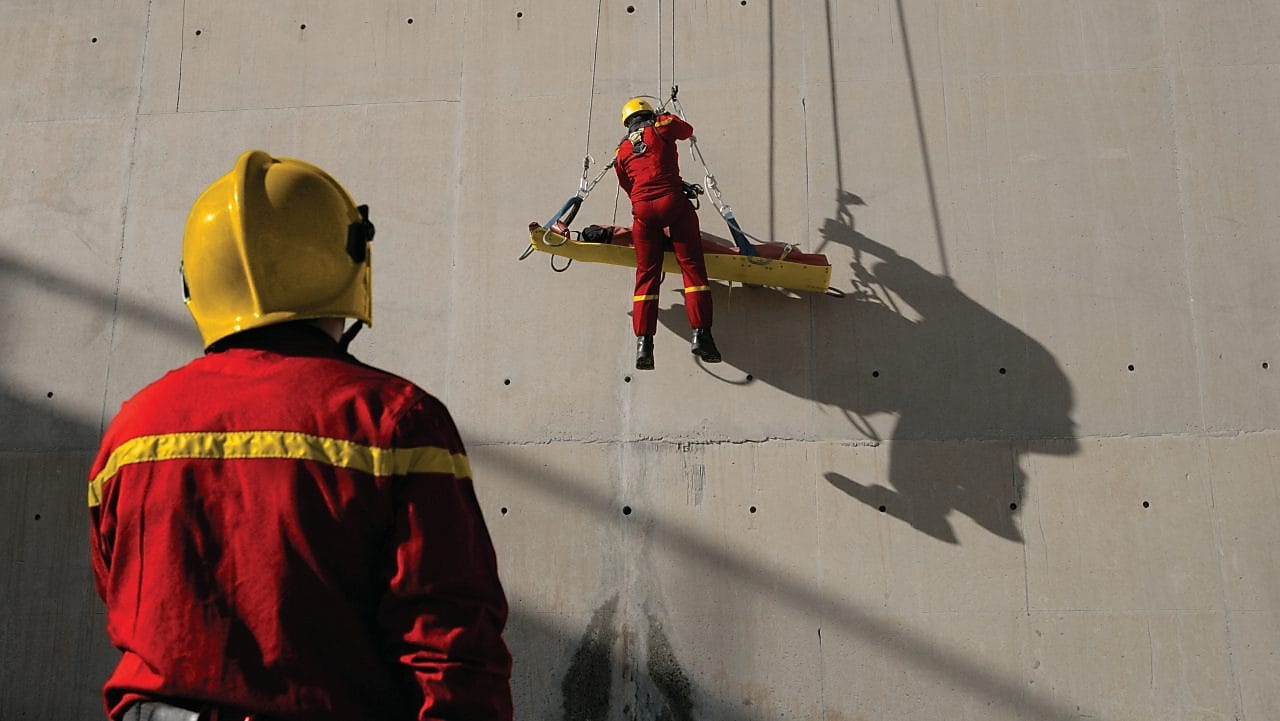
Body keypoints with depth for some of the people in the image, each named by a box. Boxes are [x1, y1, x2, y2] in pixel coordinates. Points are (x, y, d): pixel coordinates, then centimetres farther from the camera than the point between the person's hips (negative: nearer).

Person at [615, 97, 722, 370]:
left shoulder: (622, 149, 21)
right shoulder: (662, 126, 10)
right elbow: (687, 130, 30)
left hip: (642, 209, 3)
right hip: (673, 202, -3)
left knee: (646, 274, 6)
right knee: (692, 265, -2)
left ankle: (644, 343, -3)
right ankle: (700, 334, -12)